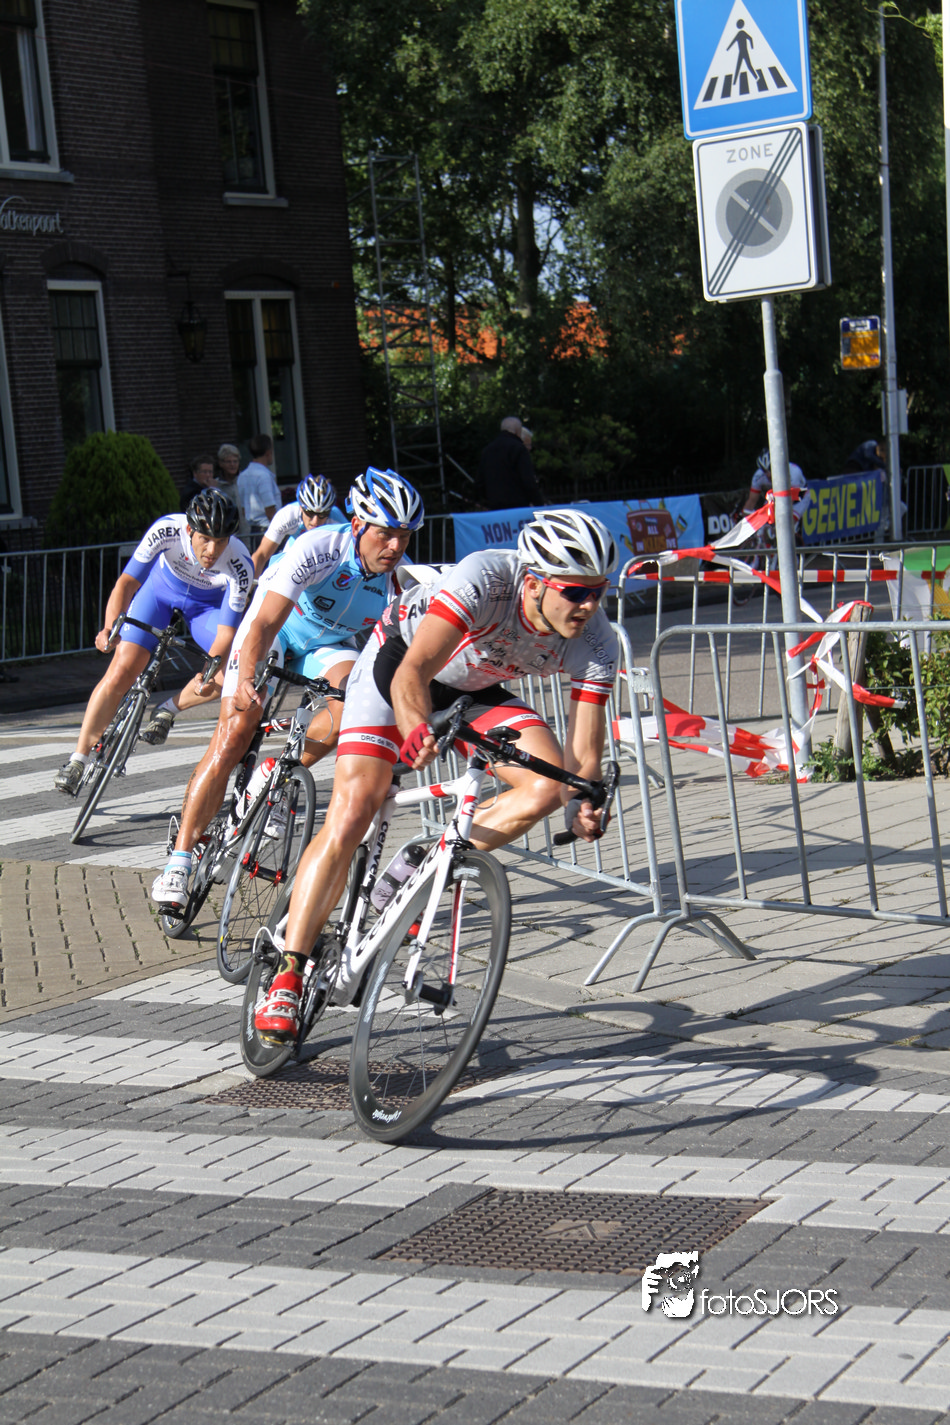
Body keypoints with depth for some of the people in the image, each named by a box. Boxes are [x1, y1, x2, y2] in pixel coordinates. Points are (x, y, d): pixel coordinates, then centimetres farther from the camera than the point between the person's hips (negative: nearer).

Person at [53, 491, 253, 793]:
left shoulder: (240, 566, -34)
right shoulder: (167, 530, -36)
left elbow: (227, 631, -29)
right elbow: (127, 581, -34)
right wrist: (109, 627, -50)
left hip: (206, 605, 1)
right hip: (160, 588, -1)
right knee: (122, 671, -14)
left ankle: (168, 710, 4)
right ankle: (78, 759, -3)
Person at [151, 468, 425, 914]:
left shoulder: (401, 579, -21)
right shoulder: (318, 550, -34)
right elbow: (265, 625, -40)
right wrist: (247, 681, -56)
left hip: (329, 644, 4)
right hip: (276, 628, -3)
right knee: (234, 735, -18)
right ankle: (178, 862, -13)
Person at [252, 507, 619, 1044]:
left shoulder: (597, 643, -24)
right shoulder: (487, 578, -37)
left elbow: (583, 757, -22)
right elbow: (413, 673, -45)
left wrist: (584, 805, -42)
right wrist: (416, 728, -65)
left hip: (475, 689, 4)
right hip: (399, 664, -4)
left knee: (549, 786, -21)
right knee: (350, 815, -16)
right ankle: (287, 977, -7)